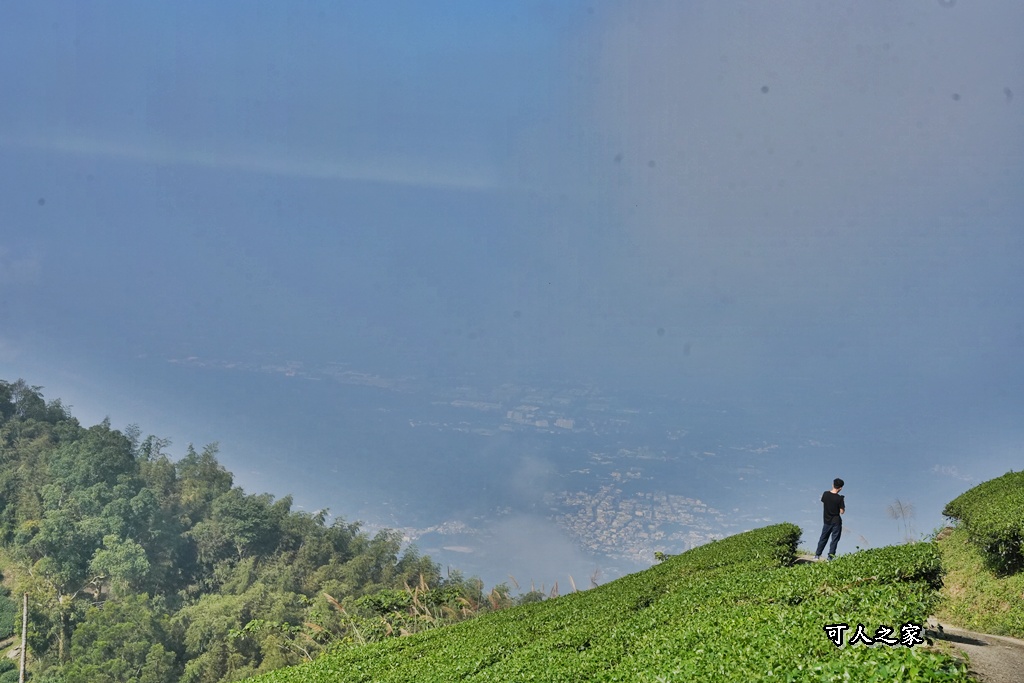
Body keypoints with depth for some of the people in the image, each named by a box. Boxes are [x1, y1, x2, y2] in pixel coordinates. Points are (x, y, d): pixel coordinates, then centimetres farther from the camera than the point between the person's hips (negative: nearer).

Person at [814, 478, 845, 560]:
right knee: (834, 540, 8)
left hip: (827, 520, 4)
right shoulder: (840, 498, -20)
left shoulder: (825, 494, -8)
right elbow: (842, 511, -14)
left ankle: (817, 555, 21)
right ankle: (830, 556, 9)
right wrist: (843, 503, 0)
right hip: (836, 522, -4)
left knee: (823, 538, 17)